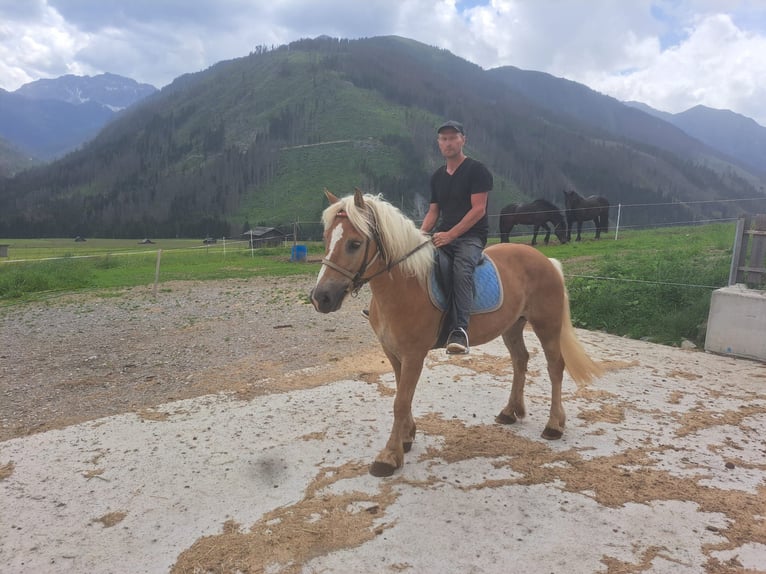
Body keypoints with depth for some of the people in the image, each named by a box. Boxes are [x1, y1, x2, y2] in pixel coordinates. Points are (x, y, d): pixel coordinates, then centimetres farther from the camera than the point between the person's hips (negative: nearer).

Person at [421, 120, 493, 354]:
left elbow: (478, 209, -12)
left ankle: (459, 331, -43)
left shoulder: (476, 170, -3)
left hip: (471, 236, -7)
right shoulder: (437, 176, 18)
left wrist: (450, 234, -21)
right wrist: (421, 234, -4)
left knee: (461, 270, -36)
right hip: (443, 236, 7)